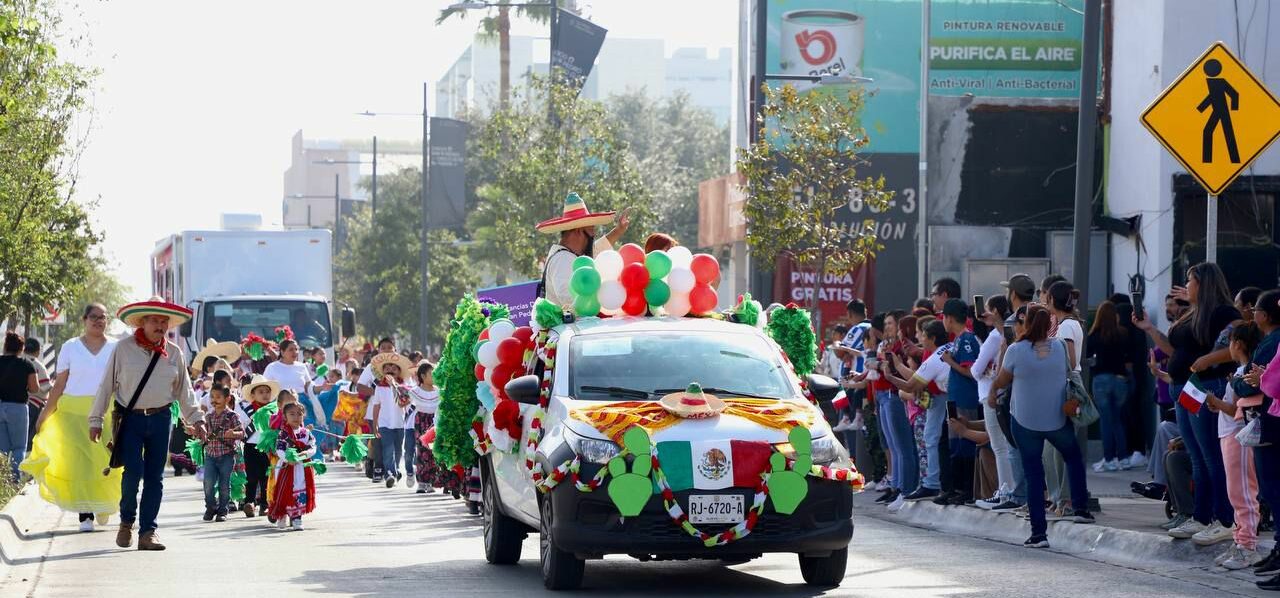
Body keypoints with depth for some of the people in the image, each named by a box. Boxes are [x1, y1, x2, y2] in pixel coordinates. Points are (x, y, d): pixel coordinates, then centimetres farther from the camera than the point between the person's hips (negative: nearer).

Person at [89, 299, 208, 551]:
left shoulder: (174, 353, 8)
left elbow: (184, 391, 15)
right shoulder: (124, 348, -1)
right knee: (133, 471, -12)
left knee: (154, 476, 2)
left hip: (160, 419, 3)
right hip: (130, 419, -3)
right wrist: (96, 419, 1)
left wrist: (196, 419, 8)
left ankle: (148, 531, 8)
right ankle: (127, 521, 12)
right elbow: (106, 385, 2)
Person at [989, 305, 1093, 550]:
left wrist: (992, 390, 21)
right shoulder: (1060, 348, -5)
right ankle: (1081, 508, 26)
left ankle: (1039, 532, 0)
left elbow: (1002, 381, 0)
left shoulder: (1016, 350, -13)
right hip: (1058, 419, 2)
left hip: (1026, 421, -2)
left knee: (1033, 474, 4)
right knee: (1073, 456, 29)